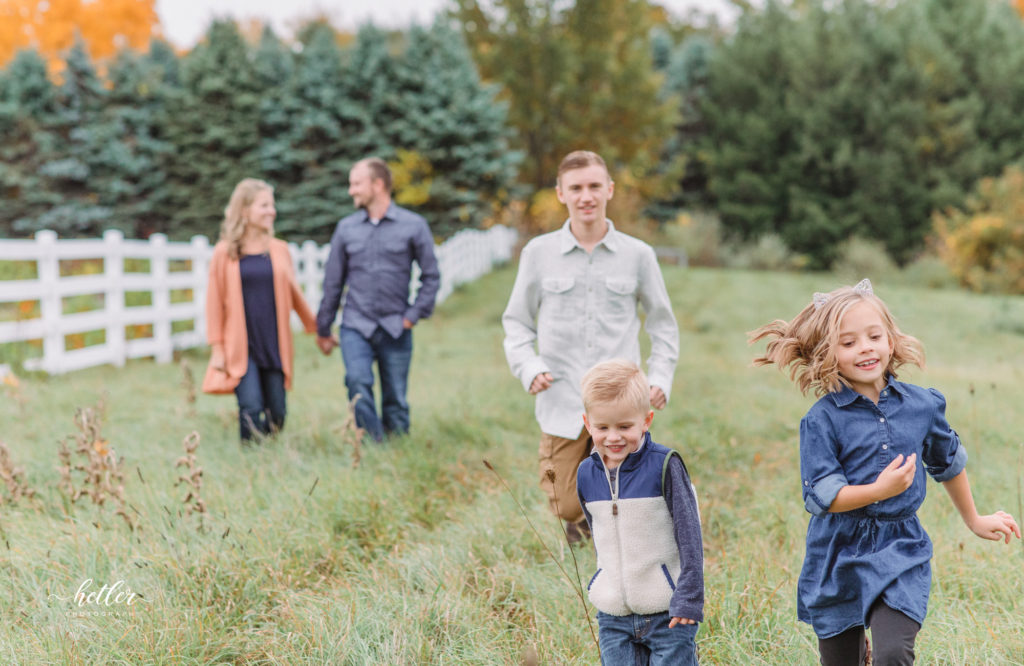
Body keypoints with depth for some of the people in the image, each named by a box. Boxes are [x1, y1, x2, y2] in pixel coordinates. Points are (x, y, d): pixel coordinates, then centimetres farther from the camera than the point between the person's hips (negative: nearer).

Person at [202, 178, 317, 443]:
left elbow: (293, 293, 17)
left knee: (277, 414, 3)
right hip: (240, 347, -3)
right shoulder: (224, 252, 0)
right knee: (251, 411, -13)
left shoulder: (279, 250, 7)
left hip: (275, 344, 3)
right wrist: (216, 349, -1)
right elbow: (215, 302, 2)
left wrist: (316, 328, 21)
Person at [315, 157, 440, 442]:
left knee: (396, 399, 4)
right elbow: (333, 282, 14)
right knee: (358, 383, -21)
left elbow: (431, 276, 7)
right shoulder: (346, 228, 8)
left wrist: (413, 315, -2)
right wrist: (323, 329, 17)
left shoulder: (414, 225, 2)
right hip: (355, 327, 1)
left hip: (395, 330, -1)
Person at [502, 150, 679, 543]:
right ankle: (578, 522, 37)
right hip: (563, 405, 0)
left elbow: (663, 323, 13)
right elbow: (517, 321, 10)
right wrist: (528, 367, -7)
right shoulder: (539, 253, 3)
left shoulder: (637, 255, 4)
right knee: (567, 507, 1)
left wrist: (660, 378, 1)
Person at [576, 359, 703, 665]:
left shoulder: (665, 466, -12)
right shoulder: (586, 474, 3)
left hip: (667, 614, -4)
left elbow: (689, 536, -10)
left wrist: (689, 599, -13)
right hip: (613, 617, 5)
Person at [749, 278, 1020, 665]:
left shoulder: (922, 405, 1)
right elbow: (820, 497, -15)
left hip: (900, 552, 1)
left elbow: (949, 463, 19)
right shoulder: (822, 420, -10)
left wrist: (974, 521, 31)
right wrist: (880, 490, -28)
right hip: (839, 556, -1)